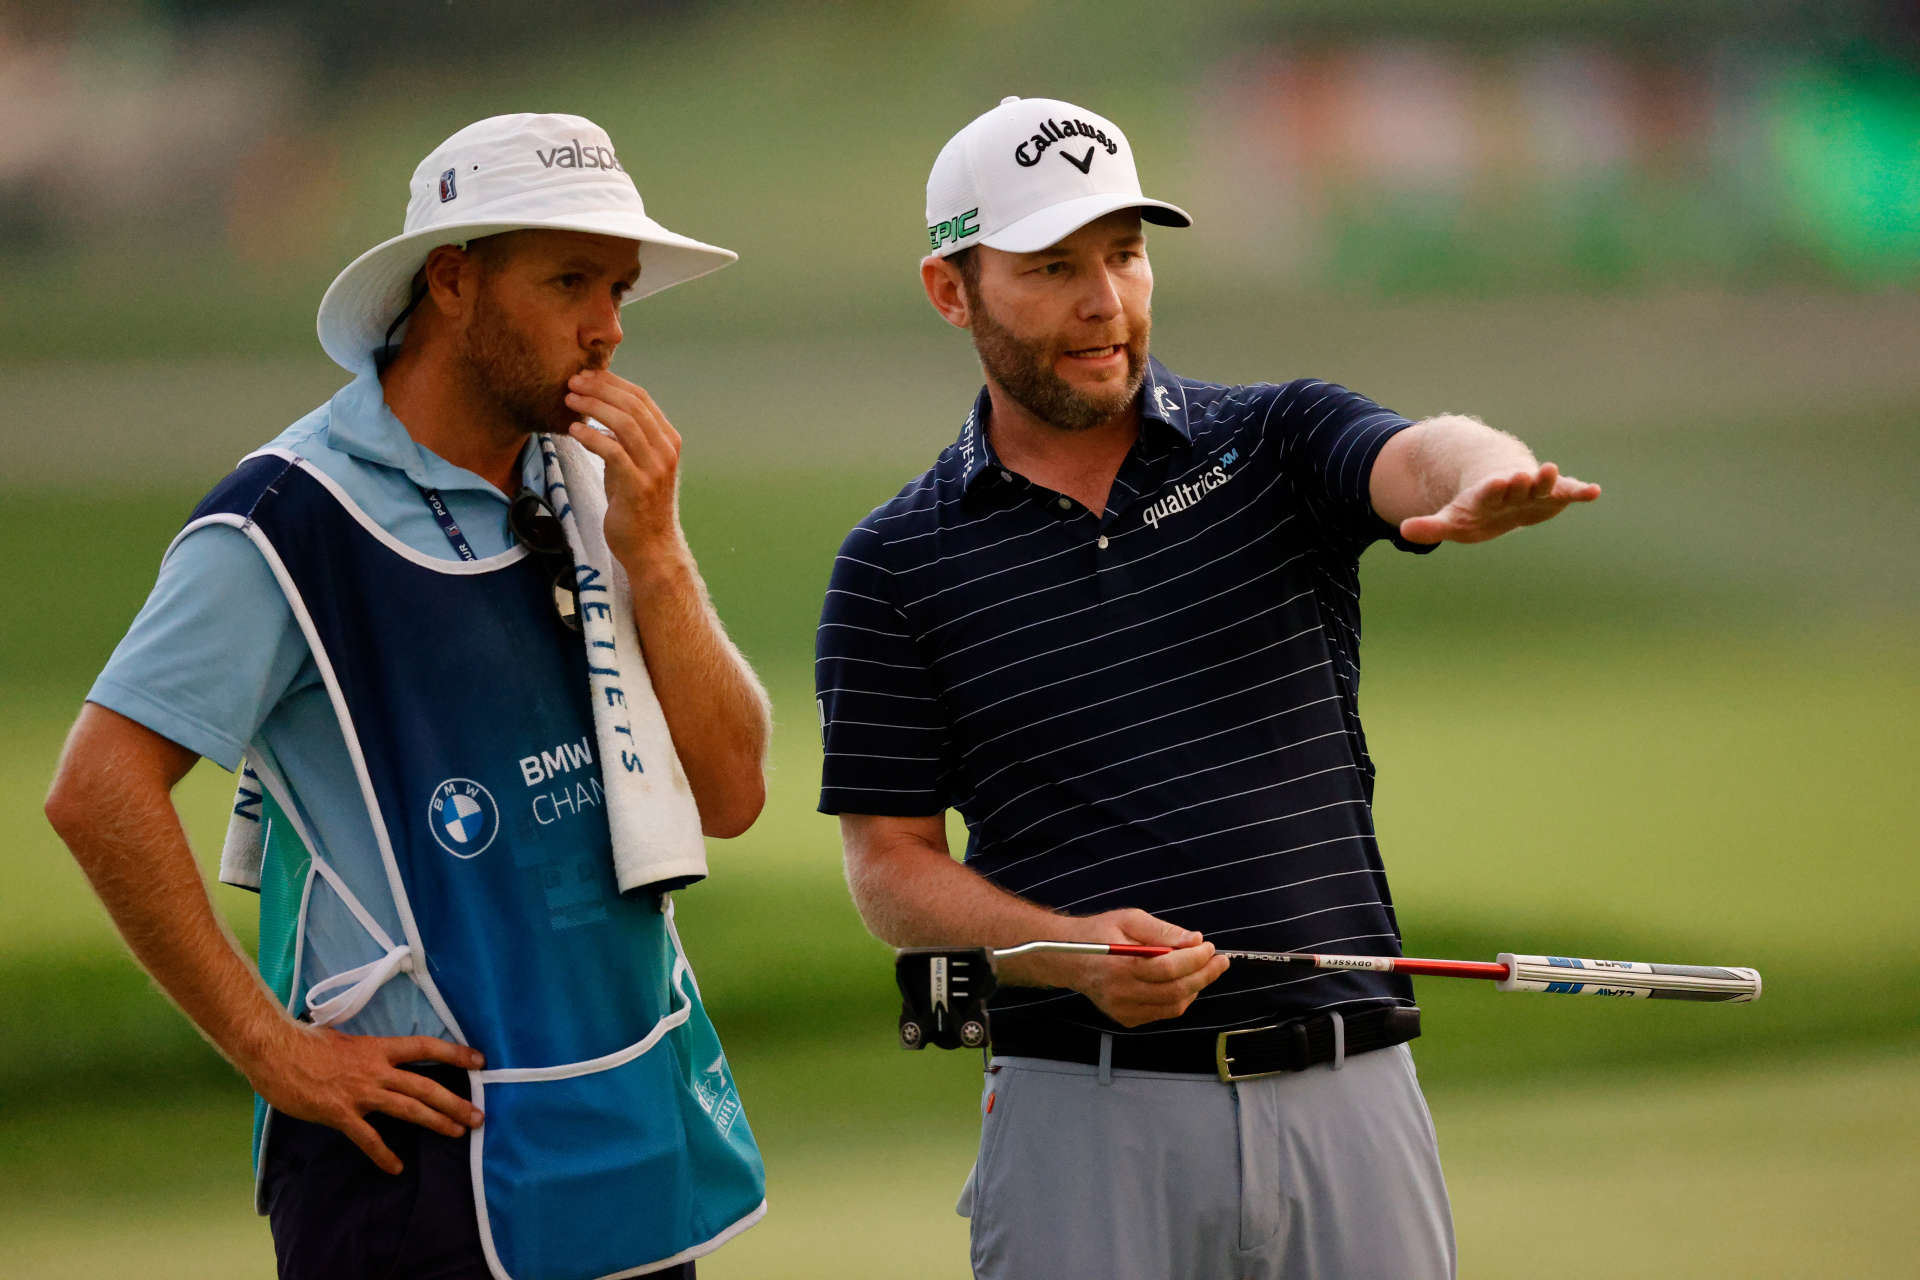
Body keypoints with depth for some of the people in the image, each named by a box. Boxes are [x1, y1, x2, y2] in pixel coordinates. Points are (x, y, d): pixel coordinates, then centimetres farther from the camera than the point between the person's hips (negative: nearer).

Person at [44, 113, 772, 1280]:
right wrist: (273, 1049, -14)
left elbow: (729, 796, 6)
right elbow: (100, 790, -15)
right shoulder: (296, 521, -10)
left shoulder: (590, 490, 10)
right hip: (431, 1153, -7)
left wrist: (651, 554, -7)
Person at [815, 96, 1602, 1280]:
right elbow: (892, 866, 3)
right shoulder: (898, 566, 5)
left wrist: (1484, 483, -41)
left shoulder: (1278, 443, 7)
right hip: (1086, 1103, -1)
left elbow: (1420, 458, -16)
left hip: (1348, 1090, 1)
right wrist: (1069, 952, -15)